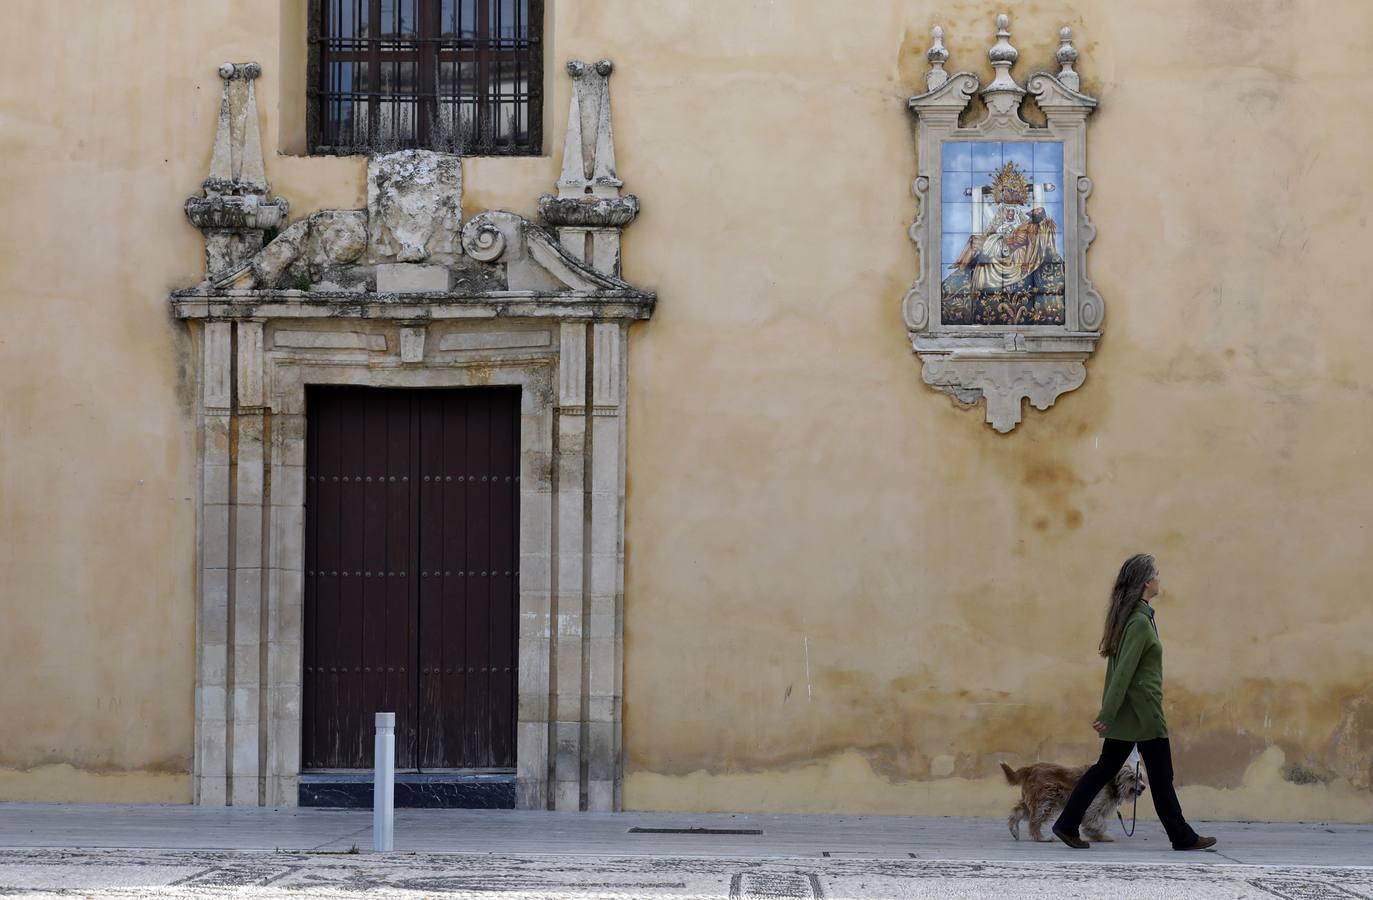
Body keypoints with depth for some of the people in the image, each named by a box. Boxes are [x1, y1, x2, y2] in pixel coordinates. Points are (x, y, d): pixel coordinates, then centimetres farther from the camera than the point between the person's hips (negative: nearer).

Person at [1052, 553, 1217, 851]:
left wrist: (1108, 712, 21)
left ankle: (1067, 825, 8)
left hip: (1126, 711, 9)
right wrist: (1107, 715, -23)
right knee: (1161, 776, 2)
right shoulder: (1140, 621, -19)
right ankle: (1182, 837, 13)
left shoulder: (1128, 616, 11)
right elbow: (1124, 670, -22)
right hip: (1142, 711, -9)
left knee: (1105, 768, 10)